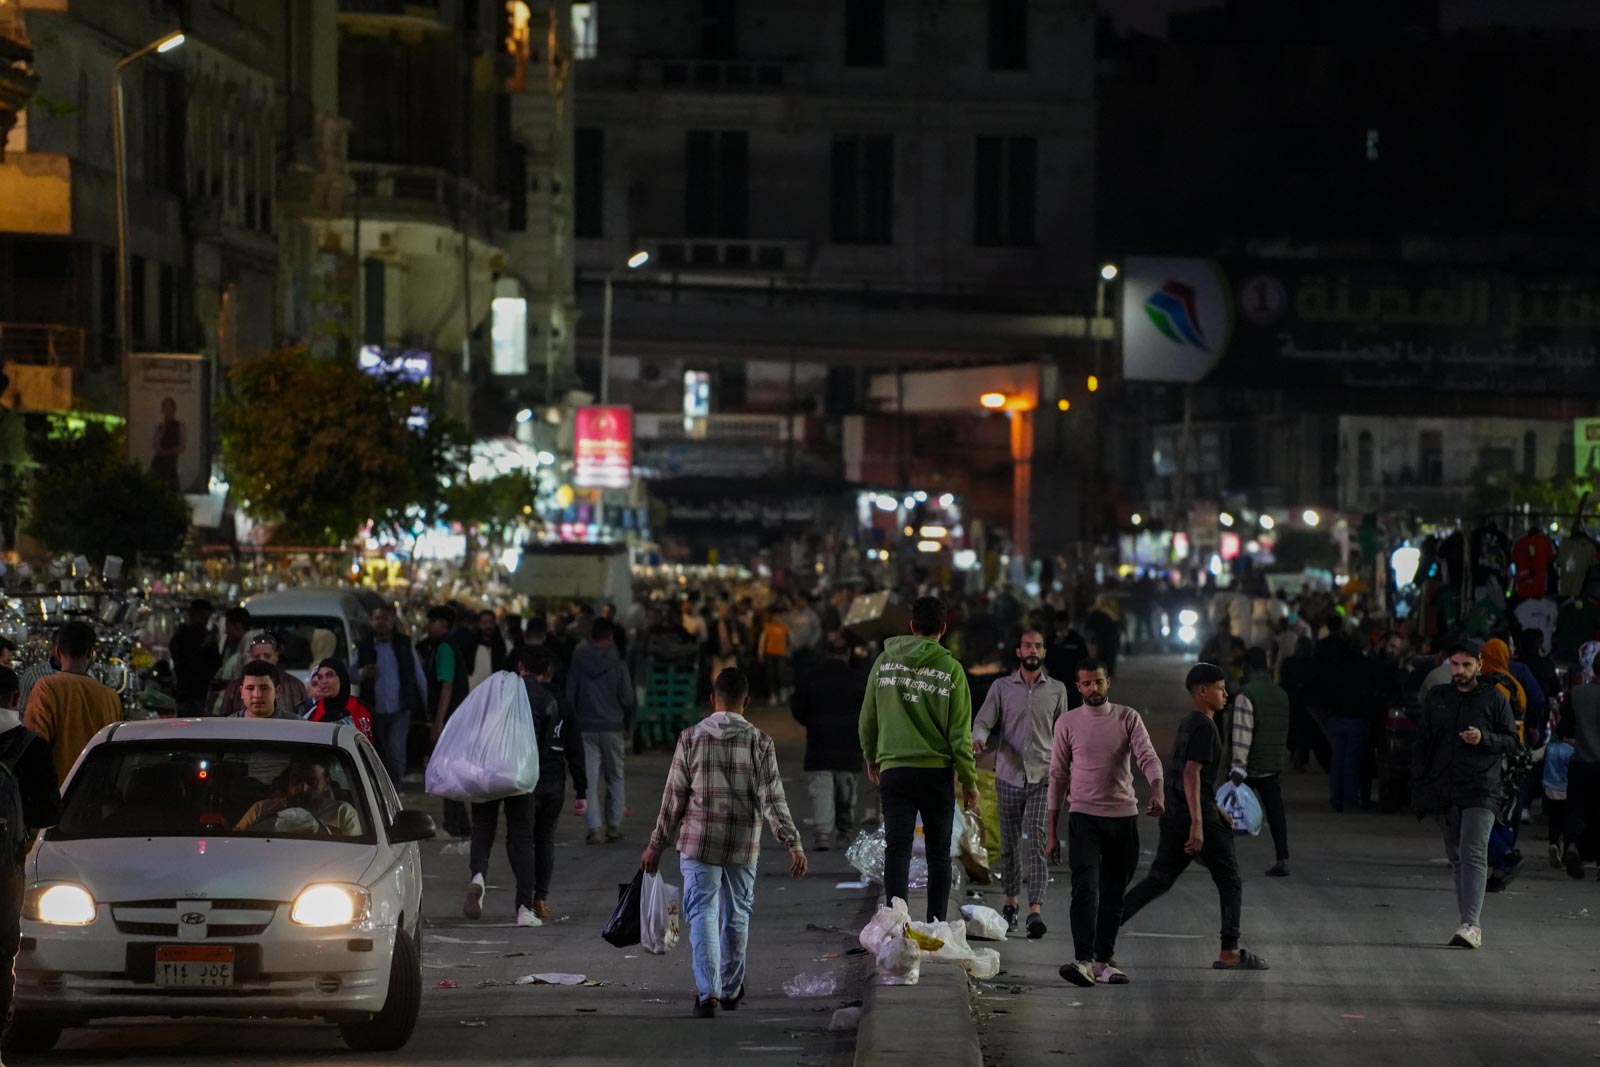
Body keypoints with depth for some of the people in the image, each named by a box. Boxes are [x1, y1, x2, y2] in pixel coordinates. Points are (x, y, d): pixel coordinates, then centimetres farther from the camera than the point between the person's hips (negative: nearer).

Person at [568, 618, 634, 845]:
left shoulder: (578, 662, -1)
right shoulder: (617, 664, -5)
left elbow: (570, 697, 2)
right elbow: (627, 699, -2)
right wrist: (627, 727, 12)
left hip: (585, 728, 0)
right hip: (612, 727, 0)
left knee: (589, 779, 0)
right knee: (615, 777, 13)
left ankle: (594, 828, -8)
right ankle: (613, 826, 10)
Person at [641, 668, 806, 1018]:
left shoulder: (690, 739, -3)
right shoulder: (759, 742, -3)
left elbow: (674, 797, 0)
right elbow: (772, 799, -8)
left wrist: (657, 845, 8)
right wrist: (793, 843, -6)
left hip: (698, 843, -1)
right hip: (743, 845, 1)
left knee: (703, 915, -1)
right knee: (736, 916, 15)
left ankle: (707, 992, -16)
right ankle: (731, 990, 26)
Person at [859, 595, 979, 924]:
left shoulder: (884, 662, 3)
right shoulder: (950, 669, -5)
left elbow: (868, 720, 10)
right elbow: (960, 733, -5)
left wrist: (871, 758, 27)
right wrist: (969, 781, 3)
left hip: (893, 770, 1)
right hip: (938, 772, -1)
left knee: (897, 851, -1)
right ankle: (936, 925, 11)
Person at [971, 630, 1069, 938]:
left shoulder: (1057, 690, 8)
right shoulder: (1001, 687, 5)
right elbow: (983, 720, -3)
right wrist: (979, 739, -26)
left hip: (1043, 777, -1)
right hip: (1009, 776, 1)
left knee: (1037, 844, -14)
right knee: (1010, 845, 9)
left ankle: (1035, 912, -24)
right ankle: (1010, 904, 25)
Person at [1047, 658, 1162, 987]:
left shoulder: (1128, 718, 4)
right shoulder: (1067, 723, 3)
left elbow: (1148, 757, -8)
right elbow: (1058, 777, 7)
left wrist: (1157, 791, -30)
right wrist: (1052, 831, 5)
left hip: (1124, 815, 2)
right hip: (1084, 816, -2)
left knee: (1114, 894, 8)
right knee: (1086, 889, -17)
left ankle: (1103, 961, 17)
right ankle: (1083, 960, -27)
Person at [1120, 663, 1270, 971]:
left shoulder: (1187, 725, 16)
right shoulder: (1205, 727, -13)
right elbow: (1191, 774, -23)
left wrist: (1216, 810, 30)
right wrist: (1197, 824, -27)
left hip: (1174, 816, 9)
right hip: (1199, 817, -9)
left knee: (1159, 880, 11)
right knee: (1230, 882, 3)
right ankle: (1229, 953, 3)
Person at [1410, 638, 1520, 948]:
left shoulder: (1495, 698, 1)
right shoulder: (1436, 697, 11)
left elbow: (1512, 740, 3)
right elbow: (1422, 743, 14)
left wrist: (1484, 739, -16)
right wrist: (1419, 788, 9)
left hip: (1481, 790, -5)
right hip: (1443, 791, 5)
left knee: (1473, 855, -15)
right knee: (1457, 858, 8)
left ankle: (1471, 924, -23)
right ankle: (1470, 923, 14)